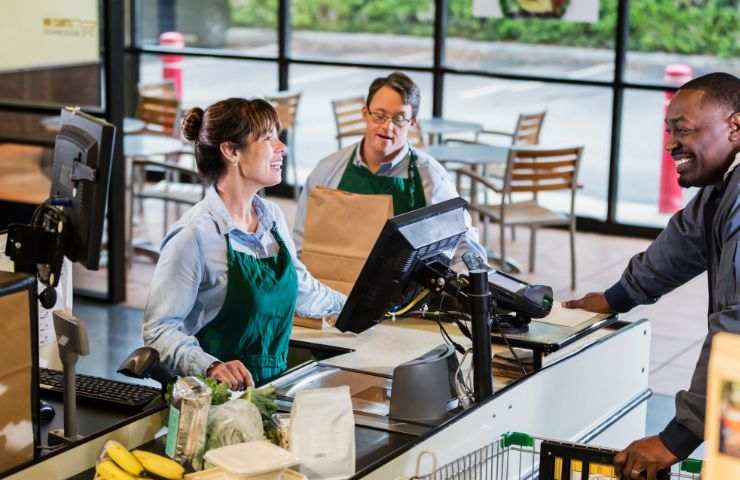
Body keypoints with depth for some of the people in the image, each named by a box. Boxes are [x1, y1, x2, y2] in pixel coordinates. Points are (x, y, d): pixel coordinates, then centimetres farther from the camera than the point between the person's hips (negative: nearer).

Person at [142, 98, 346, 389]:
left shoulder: (272, 217, 11)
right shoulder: (195, 234, -14)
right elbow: (159, 329, -15)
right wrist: (210, 366, -30)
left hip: (272, 387, 7)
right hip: (216, 396, -7)